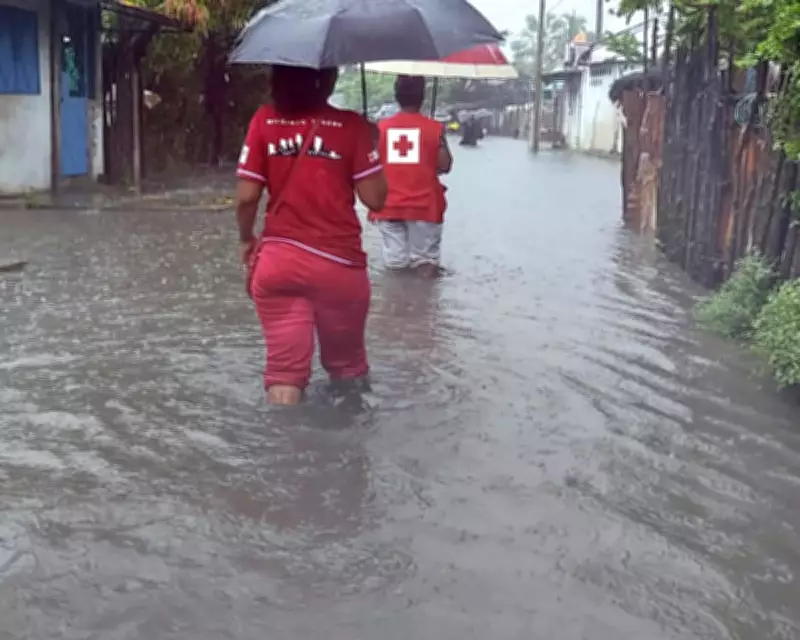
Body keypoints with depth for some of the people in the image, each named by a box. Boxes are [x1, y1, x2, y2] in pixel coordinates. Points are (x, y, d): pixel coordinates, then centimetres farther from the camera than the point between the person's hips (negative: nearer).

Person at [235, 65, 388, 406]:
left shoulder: (264, 121, -1)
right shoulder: (351, 125, -6)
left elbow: (246, 197, -4)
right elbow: (375, 199, -6)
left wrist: (246, 240, 14)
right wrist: (372, 145, 8)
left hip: (277, 260, 1)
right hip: (338, 263, -1)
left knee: (284, 368, 5)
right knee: (346, 366, 18)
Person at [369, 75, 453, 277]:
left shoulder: (381, 127, 2)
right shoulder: (434, 128, -5)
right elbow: (444, 166, -6)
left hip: (389, 205, 2)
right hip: (423, 205, -2)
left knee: (394, 263, 9)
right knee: (425, 261, 7)